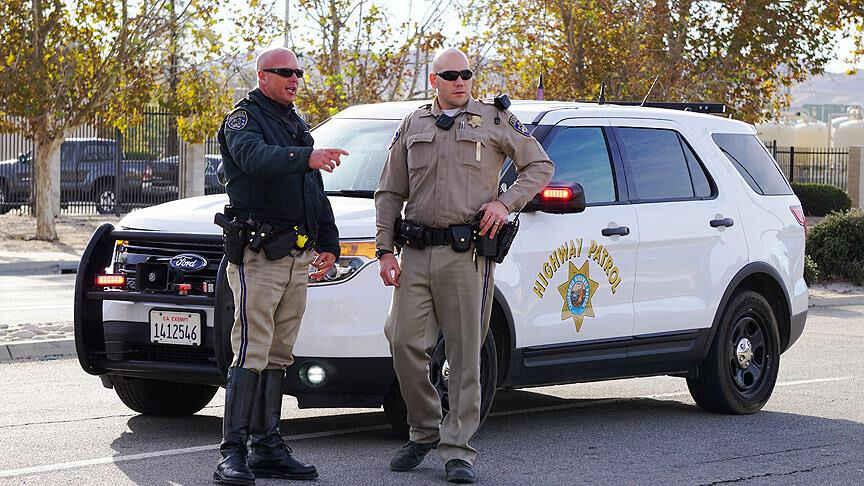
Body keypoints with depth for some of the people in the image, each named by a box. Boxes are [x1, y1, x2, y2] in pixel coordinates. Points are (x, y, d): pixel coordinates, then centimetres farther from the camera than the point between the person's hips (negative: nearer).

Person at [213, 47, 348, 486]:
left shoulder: (297, 125, 22)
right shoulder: (244, 119, -4)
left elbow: (317, 192, 29)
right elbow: (254, 157, -28)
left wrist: (328, 244, 21)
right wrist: (306, 157, -43)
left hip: (297, 258, 8)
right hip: (258, 254, -8)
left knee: (278, 356, 9)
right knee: (251, 354, -14)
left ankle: (268, 447, 12)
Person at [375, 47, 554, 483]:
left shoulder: (495, 120, 8)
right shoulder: (412, 127, 15)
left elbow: (540, 165, 11)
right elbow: (389, 194, 16)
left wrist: (506, 203, -4)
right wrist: (385, 250, 6)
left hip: (467, 252, -3)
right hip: (416, 251, 3)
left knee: (465, 353, -3)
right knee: (404, 342, -5)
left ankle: (458, 451, 0)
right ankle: (424, 432, 14)